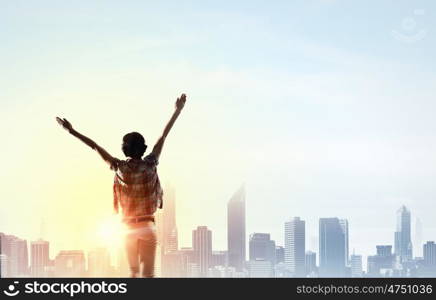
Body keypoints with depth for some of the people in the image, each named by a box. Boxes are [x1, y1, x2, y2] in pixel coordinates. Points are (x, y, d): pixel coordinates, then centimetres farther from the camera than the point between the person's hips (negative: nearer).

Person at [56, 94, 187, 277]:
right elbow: (163, 137, 0)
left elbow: (95, 146, -2)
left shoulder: (120, 168, -7)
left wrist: (72, 131, 3)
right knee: (148, 273, -5)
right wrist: (178, 110, 7)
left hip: (128, 227, 2)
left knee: (134, 271, 15)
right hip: (147, 226, -2)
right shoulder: (150, 165, -8)